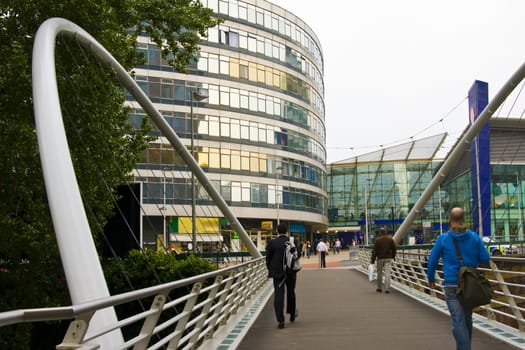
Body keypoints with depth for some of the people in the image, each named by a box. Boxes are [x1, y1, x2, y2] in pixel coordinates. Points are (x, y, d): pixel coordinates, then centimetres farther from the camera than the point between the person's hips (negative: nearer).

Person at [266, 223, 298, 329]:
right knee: (291, 293, 20)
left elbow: (268, 257, -3)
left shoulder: (272, 243, -6)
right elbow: (297, 255, 0)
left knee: (278, 295, -2)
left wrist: (270, 270, 9)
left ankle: (281, 321, -8)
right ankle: (292, 314, 36)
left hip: (277, 272, -1)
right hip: (291, 272, 2)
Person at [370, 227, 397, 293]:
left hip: (380, 258, -1)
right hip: (388, 258, 1)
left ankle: (379, 288, 21)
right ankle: (387, 288, -13)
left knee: (379, 273, 13)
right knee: (387, 273, -4)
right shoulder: (390, 239, 4)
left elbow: (374, 251, -7)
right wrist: (393, 257, 21)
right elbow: (394, 249, 9)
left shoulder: (377, 240, -5)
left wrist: (372, 260, -5)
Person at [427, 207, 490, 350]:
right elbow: (485, 258, -1)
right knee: (467, 319, 19)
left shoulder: (443, 238, -5)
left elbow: (432, 261, 1)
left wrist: (431, 279, 16)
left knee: (458, 321, -6)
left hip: (452, 285, -3)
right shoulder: (474, 237, 0)